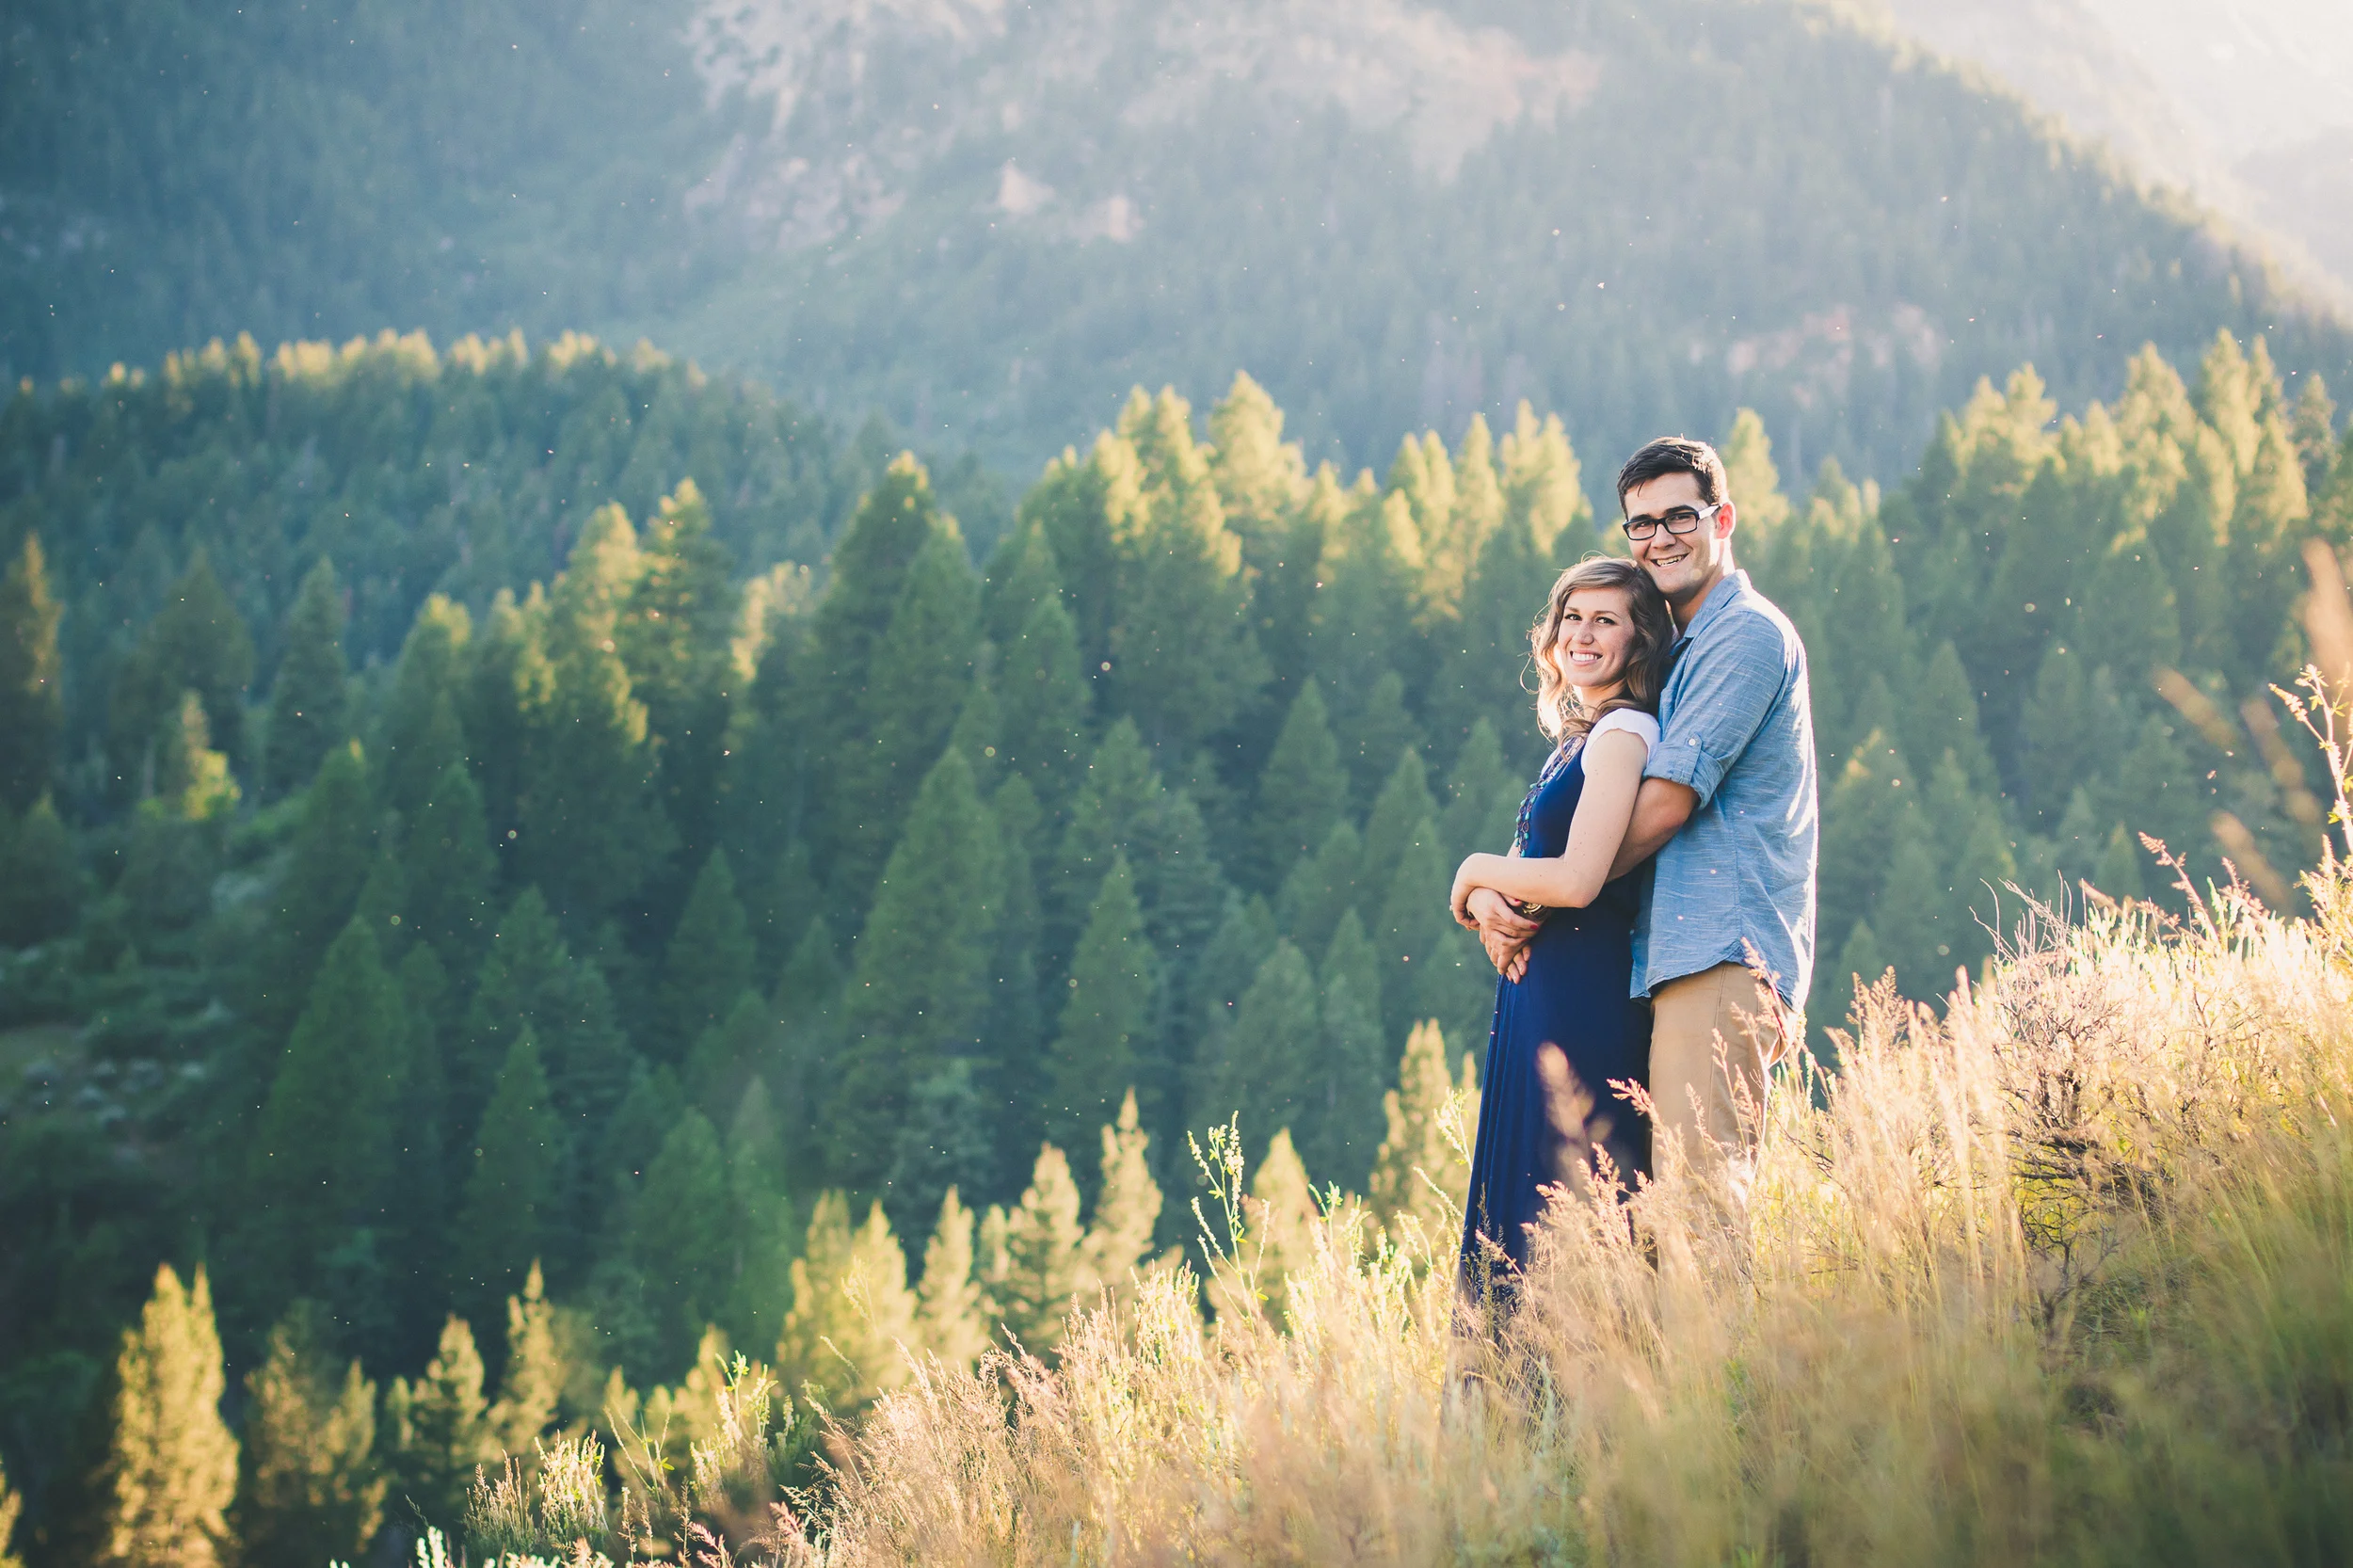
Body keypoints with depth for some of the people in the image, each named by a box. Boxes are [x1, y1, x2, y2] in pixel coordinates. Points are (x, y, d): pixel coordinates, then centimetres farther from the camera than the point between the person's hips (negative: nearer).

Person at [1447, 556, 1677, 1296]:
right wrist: (1503, 909, -3)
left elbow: (1578, 879, -21)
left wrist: (1480, 872, -3)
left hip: (1582, 1003, -10)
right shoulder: (1581, 736, 18)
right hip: (1546, 989, 10)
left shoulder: (1621, 733, -11)